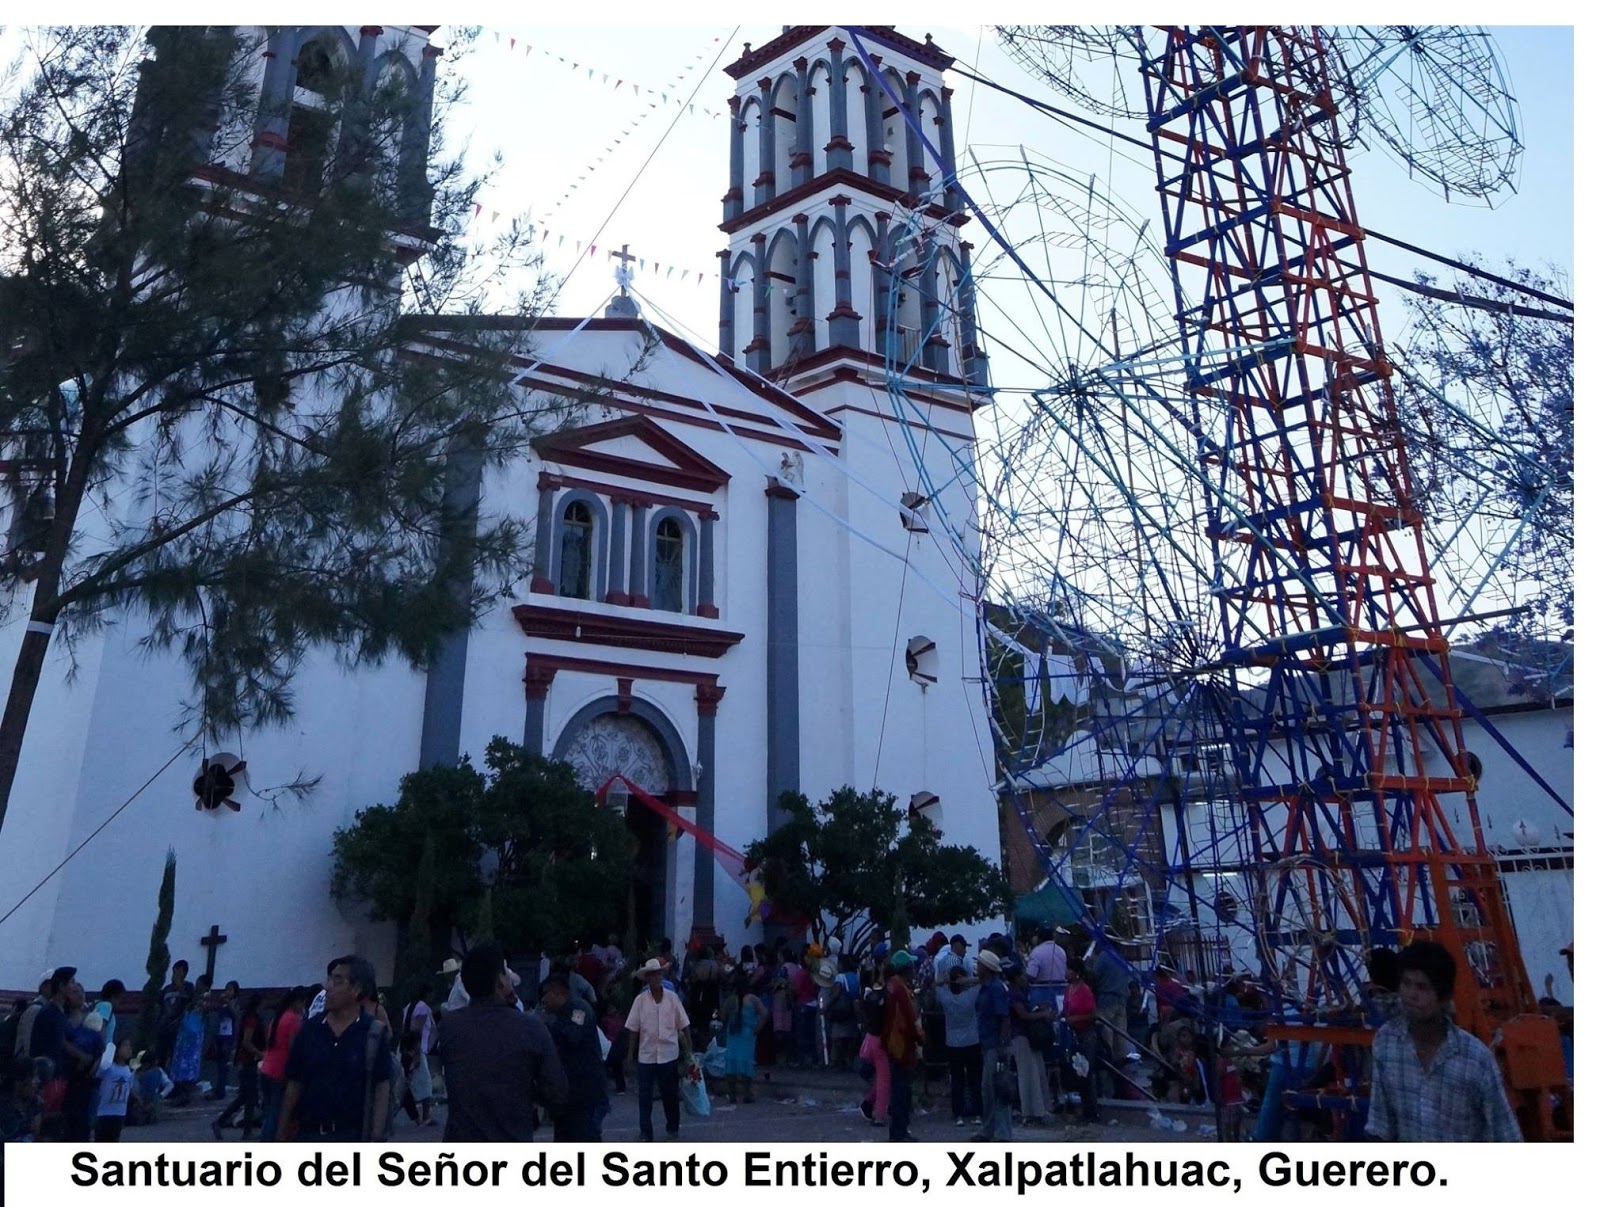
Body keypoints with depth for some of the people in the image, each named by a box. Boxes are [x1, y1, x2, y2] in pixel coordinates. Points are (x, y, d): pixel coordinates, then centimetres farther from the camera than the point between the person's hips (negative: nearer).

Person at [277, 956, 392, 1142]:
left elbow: (382, 1088, -7)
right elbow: (294, 1085, 8)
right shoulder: (310, 1029, 2)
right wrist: (282, 1133, 6)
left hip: (353, 1137, -3)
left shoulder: (374, 1034, -7)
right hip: (309, 1134, 3)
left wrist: (376, 1139, -13)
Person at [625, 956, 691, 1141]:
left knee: (670, 1093, 11)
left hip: (669, 1054, 0)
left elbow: (683, 1025, 2)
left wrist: (688, 1048, 2)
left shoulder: (672, 997, -3)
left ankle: (672, 1128, 28)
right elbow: (633, 1029, 0)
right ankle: (645, 1131, 14)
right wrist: (630, 1053, 0)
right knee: (644, 1094, 3)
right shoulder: (640, 1000, -5)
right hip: (646, 1055, 0)